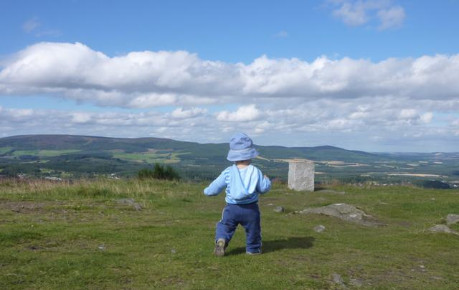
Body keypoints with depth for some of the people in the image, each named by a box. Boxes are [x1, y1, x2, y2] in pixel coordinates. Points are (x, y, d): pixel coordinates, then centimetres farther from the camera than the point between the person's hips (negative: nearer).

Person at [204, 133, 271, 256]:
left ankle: (221, 240, -11)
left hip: (231, 208, 0)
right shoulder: (255, 172, -7)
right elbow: (264, 188, -3)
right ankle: (253, 249, 27)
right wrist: (266, 180, 18)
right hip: (251, 209, 0)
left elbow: (215, 187, -2)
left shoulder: (228, 172, -6)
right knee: (253, 230, 19)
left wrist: (207, 191, 19)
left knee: (225, 226, 14)